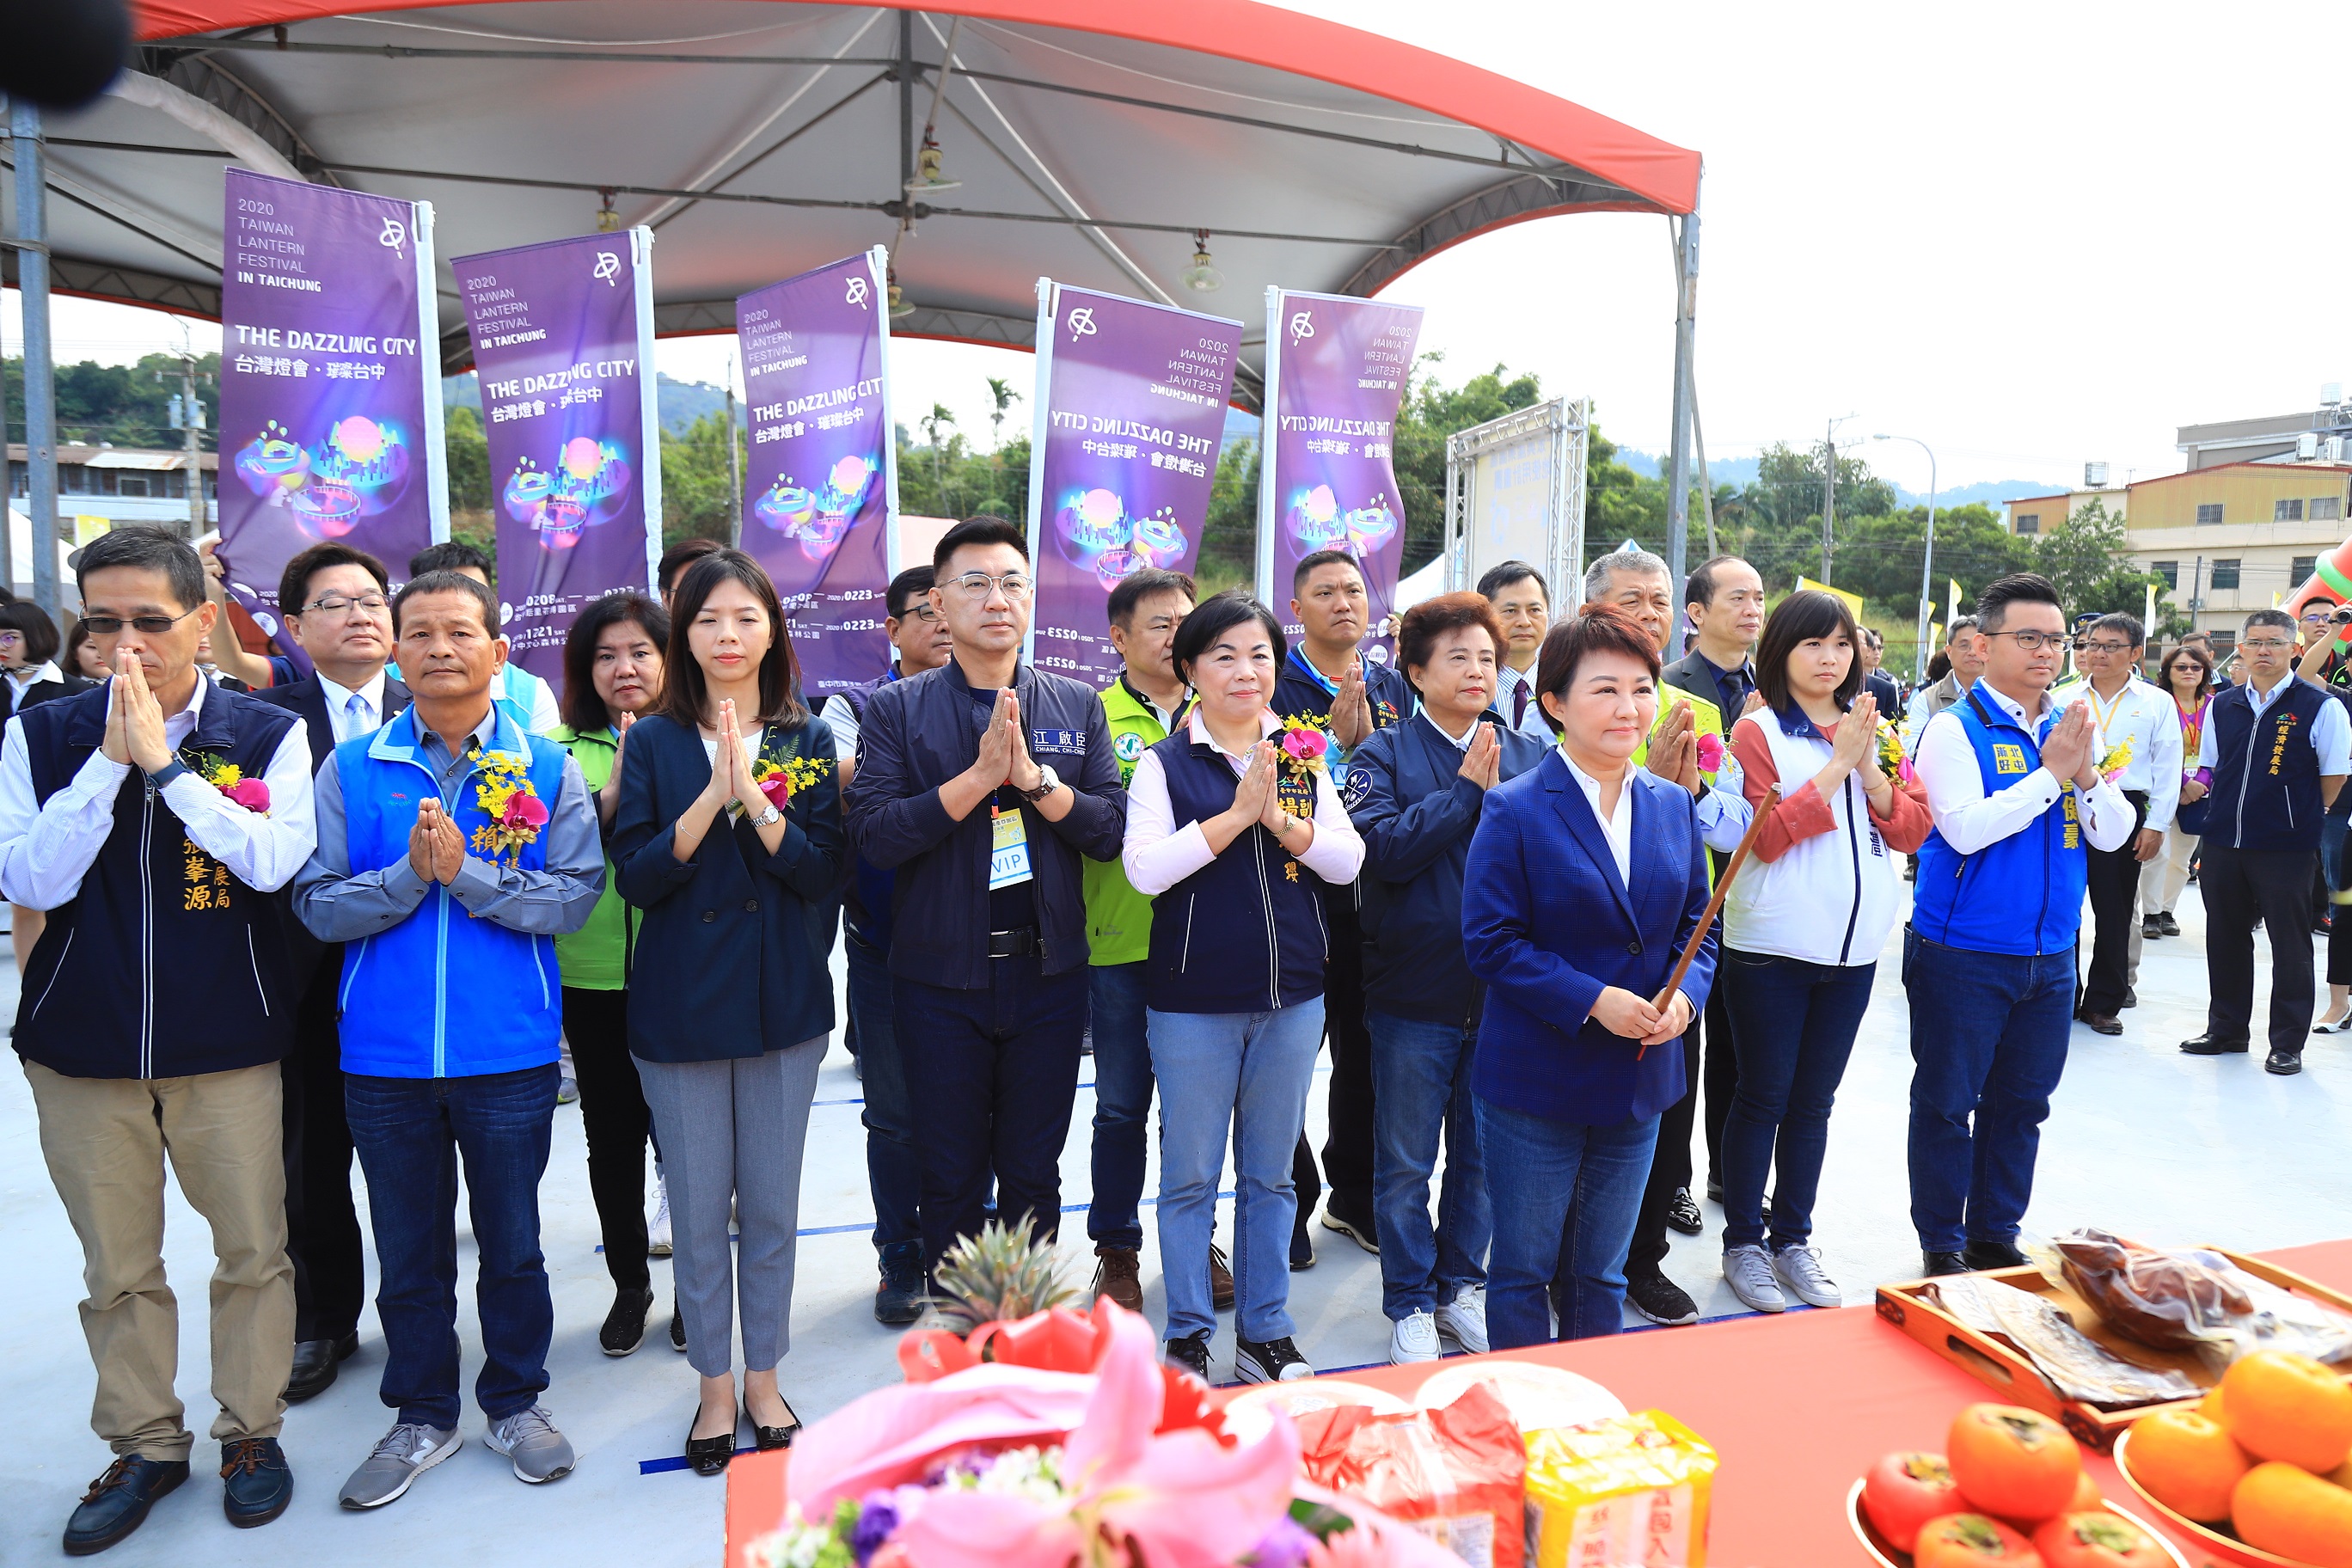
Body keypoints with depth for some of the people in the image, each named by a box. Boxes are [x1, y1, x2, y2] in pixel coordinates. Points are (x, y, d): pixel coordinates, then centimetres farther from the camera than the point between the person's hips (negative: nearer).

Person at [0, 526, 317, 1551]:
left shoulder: (268, 734, -3)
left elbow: (274, 862, -16)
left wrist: (164, 762, -19)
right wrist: (110, 759, -15)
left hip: (228, 1041, -1)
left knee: (253, 1250, 7)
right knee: (117, 1268, 13)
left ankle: (250, 1429, 27)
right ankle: (145, 1445, 31)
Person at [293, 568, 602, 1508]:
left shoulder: (547, 769, -2)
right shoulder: (350, 770, 1)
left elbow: (573, 899, -10)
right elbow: (319, 906, -3)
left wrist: (467, 873, -21)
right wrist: (409, 874, -20)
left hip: (508, 1053, -1)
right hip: (384, 1058, 1)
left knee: (512, 1244, 13)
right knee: (408, 1251, 15)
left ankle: (516, 1398, 33)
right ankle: (423, 1415, 34)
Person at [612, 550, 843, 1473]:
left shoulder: (807, 740, 2)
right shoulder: (654, 742, 1)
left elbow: (821, 875, -6)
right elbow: (636, 877, -8)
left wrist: (755, 793, -18)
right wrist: (712, 796, -18)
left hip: (782, 1002, 1)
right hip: (680, 1005, 0)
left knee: (772, 1206, 10)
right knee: (699, 1210, 8)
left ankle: (764, 1381, 29)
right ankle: (715, 1388, 28)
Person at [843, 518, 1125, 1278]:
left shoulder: (1078, 706, 4)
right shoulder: (897, 709, -2)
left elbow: (1112, 829, -4)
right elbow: (874, 834, -14)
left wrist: (1033, 775, -18)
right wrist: (979, 775, -21)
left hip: (1047, 971, 2)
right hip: (940, 978, -1)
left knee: (1033, 1173, 14)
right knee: (950, 1178, 13)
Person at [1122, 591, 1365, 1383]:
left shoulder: (1303, 756, 6)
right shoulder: (1165, 762, -4)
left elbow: (1348, 861, -1)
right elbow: (1144, 868, -16)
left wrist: (1281, 819, -16)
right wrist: (1235, 815, -20)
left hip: (1291, 996, 3)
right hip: (1193, 1000, -3)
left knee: (1271, 1173, 15)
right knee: (1189, 1175, 8)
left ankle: (1265, 1331, 29)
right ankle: (1188, 1334, 24)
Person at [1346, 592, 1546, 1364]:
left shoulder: (1532, 755, 7)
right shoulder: (1384, 755, -2)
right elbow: (1387, 846, -18)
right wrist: (1465, 787, -15)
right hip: (1414, 989, -3)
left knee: (1485, 1154, 15)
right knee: (1405, 1162, 9)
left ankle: (1461, 1285, 33)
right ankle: (1410, 1304, 25)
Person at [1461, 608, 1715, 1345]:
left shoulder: (1674, 804, 5)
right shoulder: (1514, 808, -11)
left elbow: (1697, 924, 10)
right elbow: (1490, 941, -14)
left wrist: (1685, 994, -10)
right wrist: (1593, 1000, -21)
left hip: (1639, 1078, 5)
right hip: (1536, 1082, -5)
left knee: (1601, 1275, 19)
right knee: (1523, 1270, 9)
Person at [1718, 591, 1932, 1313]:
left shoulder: (1876, 731, 10)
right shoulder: (1759, 730, -7)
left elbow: (1913, 829, 5)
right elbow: (1766, 837, -16)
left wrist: (1871, 769, -11)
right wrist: (1836, 764, -18)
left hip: (1853, 949, 5)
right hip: (1773, 947, -5)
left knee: (1814, 1102, 14)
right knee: (1763, 1097, 4)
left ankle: (1792, 1239, 28)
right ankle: (1742, 1244, 18)